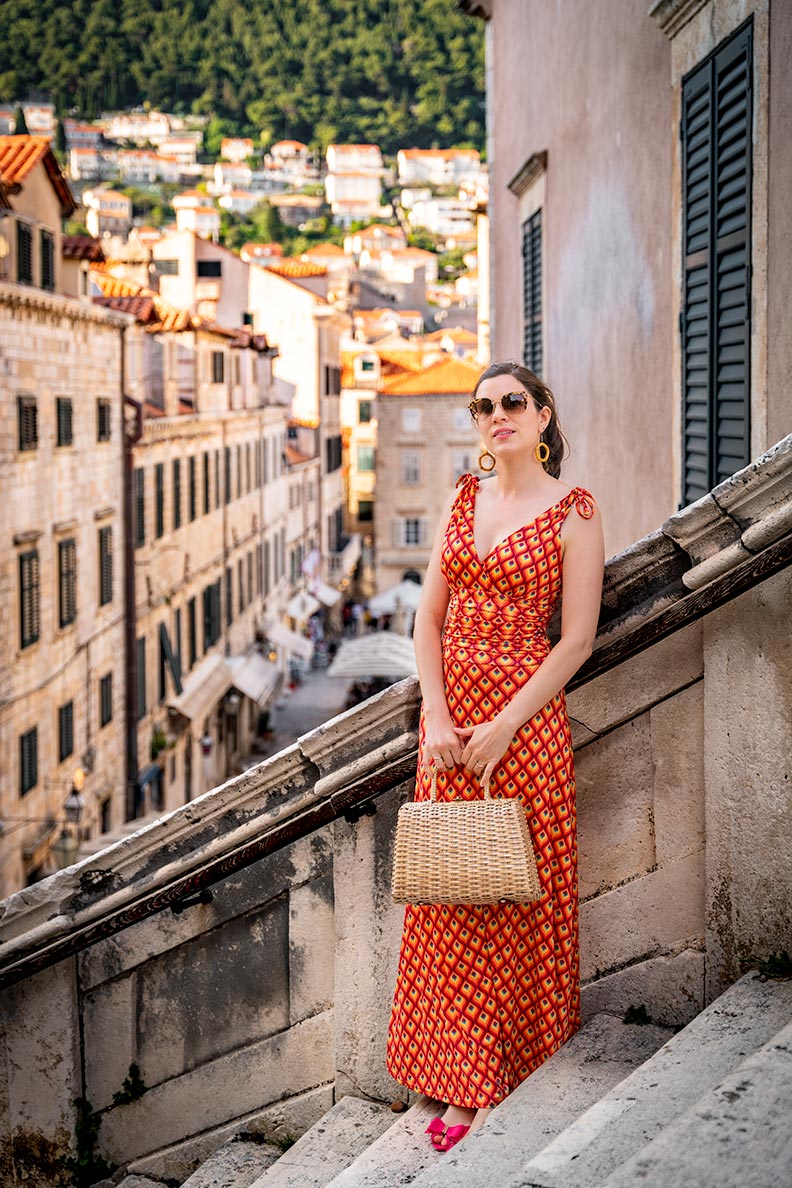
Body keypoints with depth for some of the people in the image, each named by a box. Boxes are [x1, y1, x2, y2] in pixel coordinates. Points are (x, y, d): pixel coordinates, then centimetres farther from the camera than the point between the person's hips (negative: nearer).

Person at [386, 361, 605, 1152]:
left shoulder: (572, 512, -6)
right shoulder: (464, 497, 10)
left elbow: (577, 641, -9)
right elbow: (429, 615, 7)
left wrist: (503, 727, -15)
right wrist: (436, 716, -6)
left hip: (523, 715, -5)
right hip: (448, 712, 5)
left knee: (515, 900, 1)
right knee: (451, 900, 7)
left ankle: (509, 1085, 13)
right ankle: (464, 1084, 18)